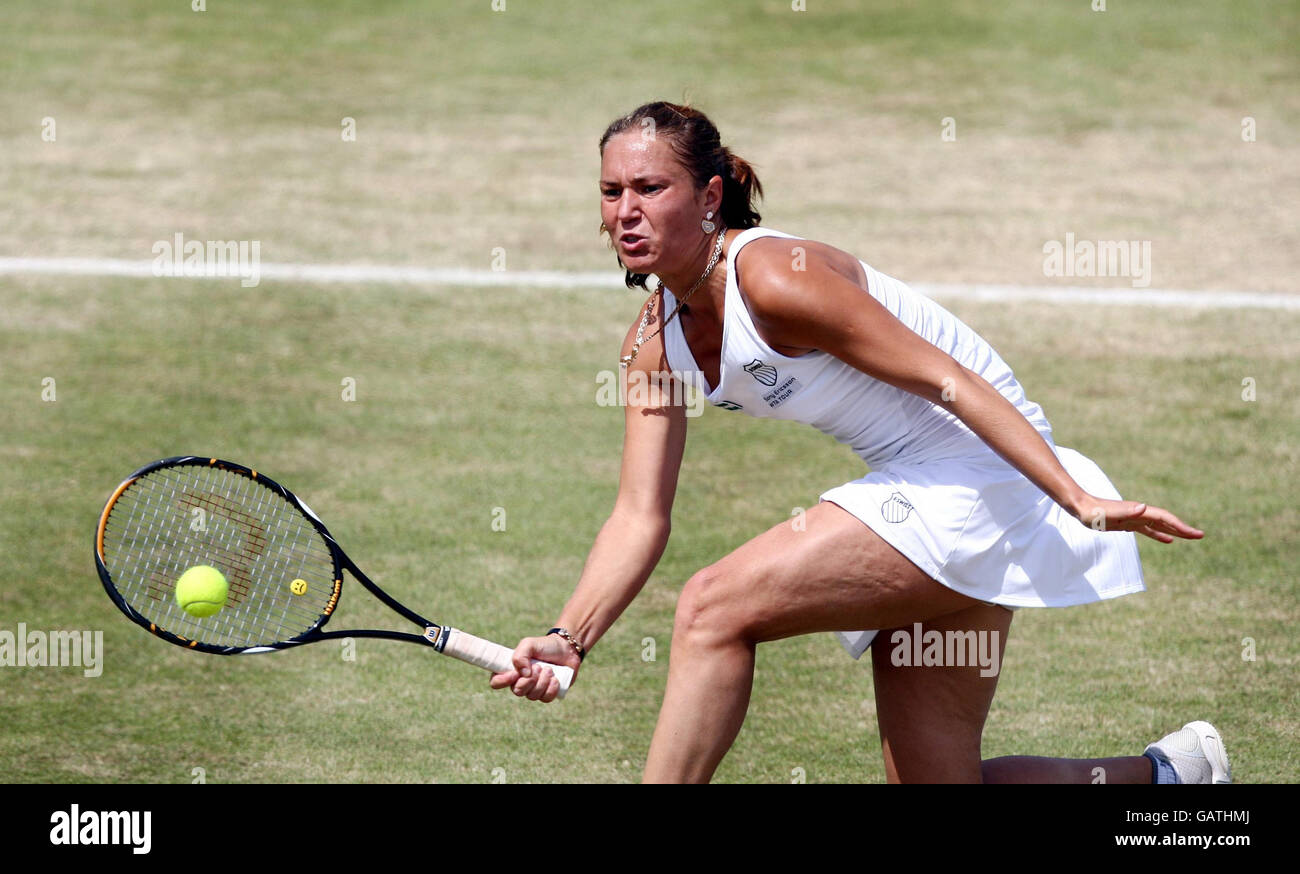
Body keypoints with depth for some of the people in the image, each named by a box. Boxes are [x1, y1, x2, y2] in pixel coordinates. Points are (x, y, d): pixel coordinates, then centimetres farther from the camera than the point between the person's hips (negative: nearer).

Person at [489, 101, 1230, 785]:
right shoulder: (654, 343, 3)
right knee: (934, 787, 8)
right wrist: (570, 638, -13)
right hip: (913, 483, 9)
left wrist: (1080, 500, -25)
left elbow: (946, 379, -21)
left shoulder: (775, 278, -21)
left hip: (976, 473, -9)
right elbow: (640, 518, 2)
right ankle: (1166, 775, 25)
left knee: (718, 605, -18)